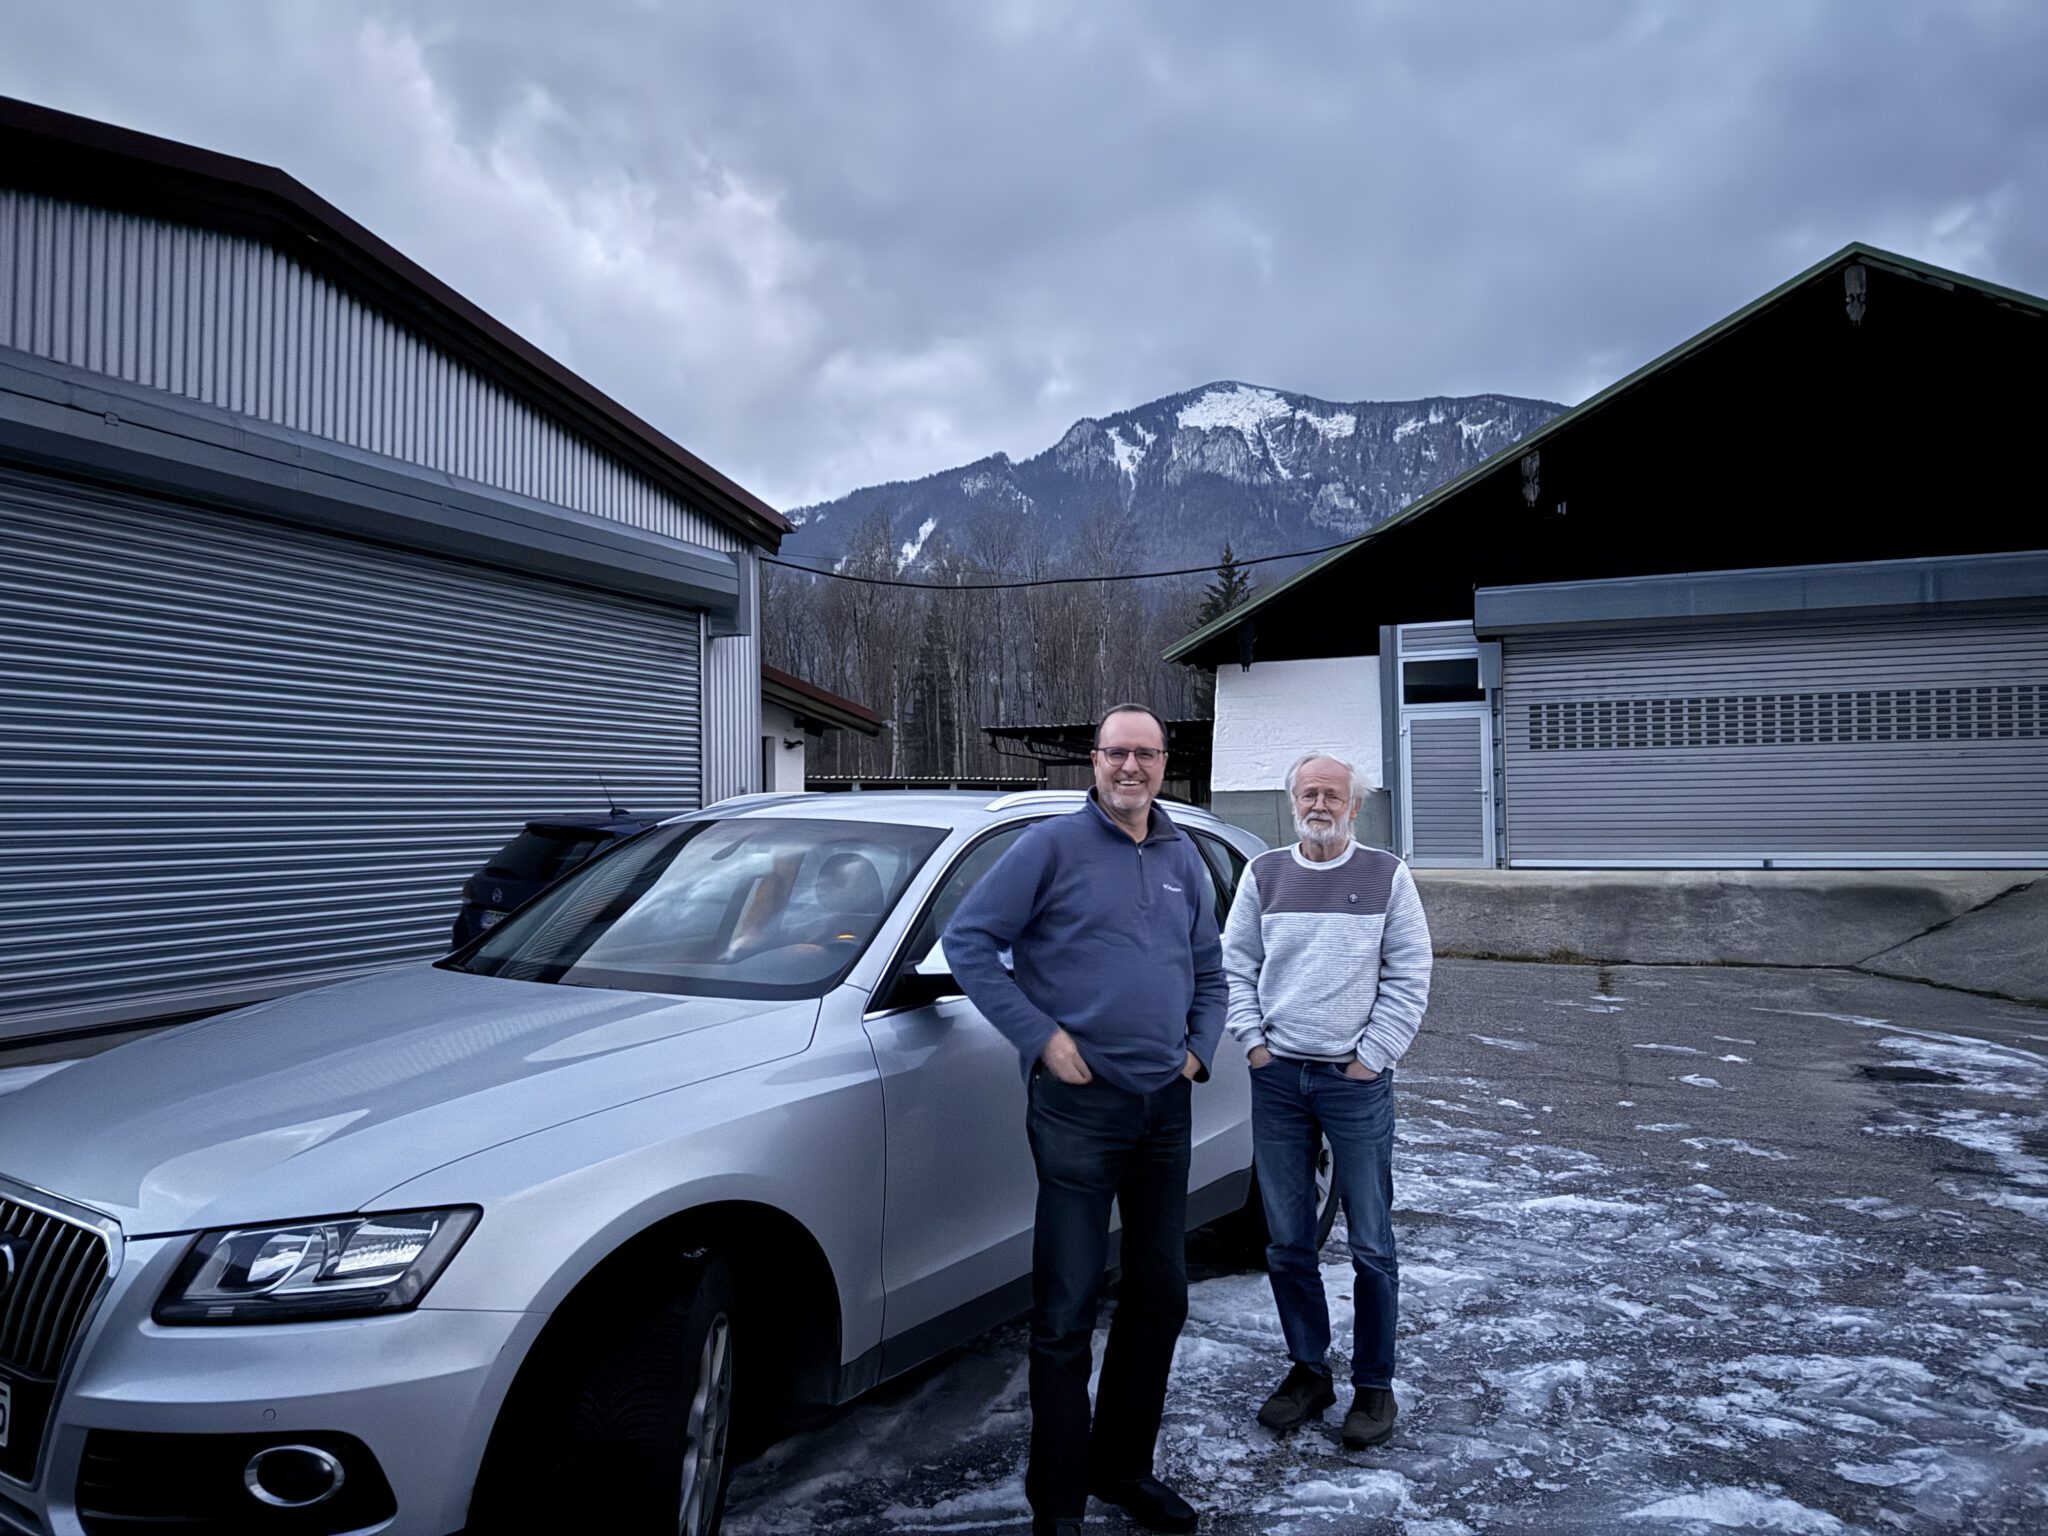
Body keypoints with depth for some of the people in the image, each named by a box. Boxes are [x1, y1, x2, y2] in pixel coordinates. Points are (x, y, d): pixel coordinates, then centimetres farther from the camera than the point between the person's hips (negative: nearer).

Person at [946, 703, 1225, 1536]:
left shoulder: (1183, 858, 12)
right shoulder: (1053, 844, -6)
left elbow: (1209, 970, 22)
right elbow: (967, 939, -9)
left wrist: (1199, 1046, 7)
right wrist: (1041, 1035, -14)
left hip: (1165, 1105, 6)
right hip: (1079, 1103, -6)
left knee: (1160, 1297, 16)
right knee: (1066, 1312, 0)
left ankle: (1125, 1467, 34)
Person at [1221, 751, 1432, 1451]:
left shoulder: (1386, 876, 0)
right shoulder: (1264, 874, 7)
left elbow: (1409, 975, 0)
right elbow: (1235, 964, 10)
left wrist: (1372, 1056, -5)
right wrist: (1254, 1042, 1)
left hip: (1356, 1081, -2)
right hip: (1277, 1079, 3)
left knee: (1371, 1246, 4)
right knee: (1287, 1243, 10)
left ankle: (1374, 1385, 19)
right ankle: (1308, 1370, 26)